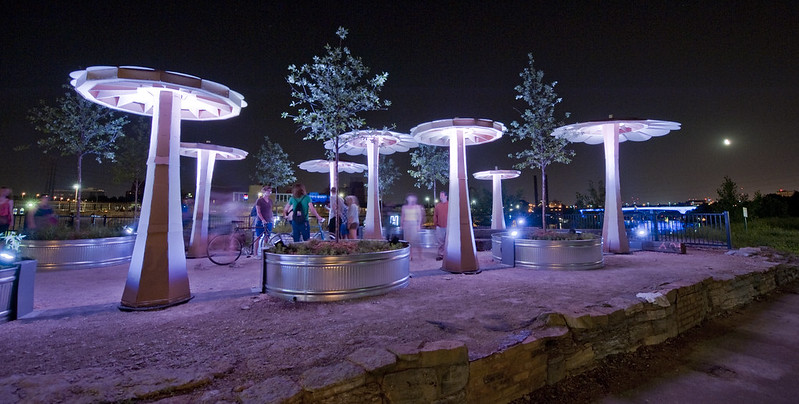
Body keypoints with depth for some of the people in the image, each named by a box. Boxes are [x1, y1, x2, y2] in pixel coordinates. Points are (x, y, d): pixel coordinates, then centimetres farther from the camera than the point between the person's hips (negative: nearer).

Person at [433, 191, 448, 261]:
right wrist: (435, 223, 7)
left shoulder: (450, 204, 1)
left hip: (448, 226, -3)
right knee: (440, 242, 5)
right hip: (439, 227, 3)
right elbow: (435, 215, 13)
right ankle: (440, 254, 12)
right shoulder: (437, 205, 10)